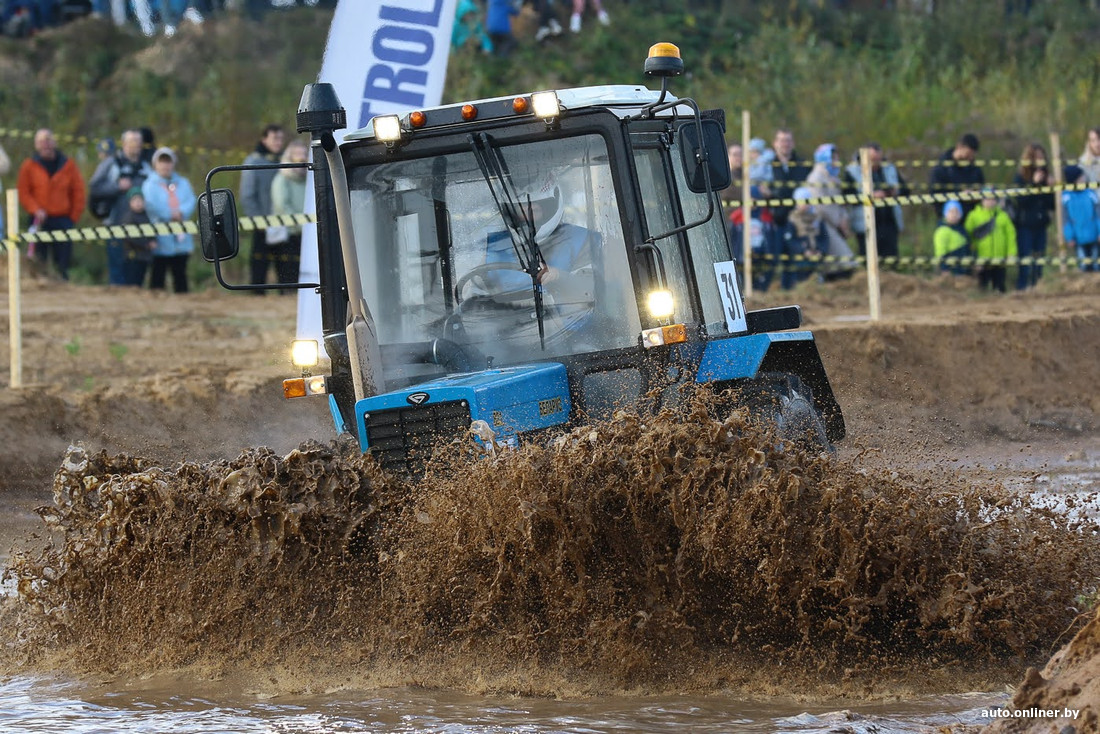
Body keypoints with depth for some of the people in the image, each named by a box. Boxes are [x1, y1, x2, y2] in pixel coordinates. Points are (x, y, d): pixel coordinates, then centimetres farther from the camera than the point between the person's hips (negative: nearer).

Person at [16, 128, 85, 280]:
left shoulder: (68, 165, 6)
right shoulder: (29, 166, 3)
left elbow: (78, 192, 8)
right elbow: (23, 192, 1)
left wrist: (74, 216, 0)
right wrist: (36, 210, -14)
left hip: (63, 220, 1)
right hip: (40, 221, -1)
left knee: (63, 264, -3)